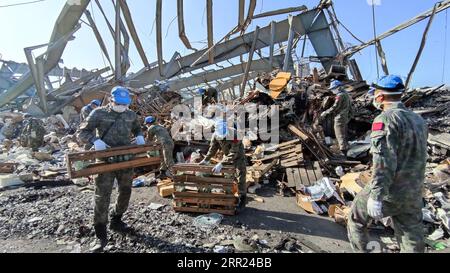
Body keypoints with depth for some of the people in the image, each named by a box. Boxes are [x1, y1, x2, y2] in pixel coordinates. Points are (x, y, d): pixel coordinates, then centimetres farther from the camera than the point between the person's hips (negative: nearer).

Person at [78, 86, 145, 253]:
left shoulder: (131, 115, 5)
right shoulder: (99, 113, -6)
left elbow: (137, 128, 22)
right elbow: (82, 133, -4)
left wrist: (139, 136, -2)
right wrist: (95, 140, -25)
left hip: (126, 160, 5)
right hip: (106, 161, -4)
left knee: (125, 192, 16)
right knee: (102, 197, -3)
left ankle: (116, 221, 40)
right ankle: (101, 236, 11)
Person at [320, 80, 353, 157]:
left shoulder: (340, 95, -18)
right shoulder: (346, 94, 14)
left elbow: (335, 107, -23)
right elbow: (349, 107, 17)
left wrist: (325, 113, -15)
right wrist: (349, 116, 22)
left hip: (340, 118, -10)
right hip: (345, 118, 10)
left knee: (340, 136, -3)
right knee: (344, 135, 19)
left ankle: (343, 152, 1)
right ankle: (346, 148, 29)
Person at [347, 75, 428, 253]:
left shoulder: (386, 119, -17)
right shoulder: (418, 120, 8)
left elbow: (383, 160, -26)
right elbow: (417, 156, 18)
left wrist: (376, 196, -27)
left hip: (389, 193, -7)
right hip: (413, 195, 8)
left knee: (356, 217, 16)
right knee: (412, 240, 17)